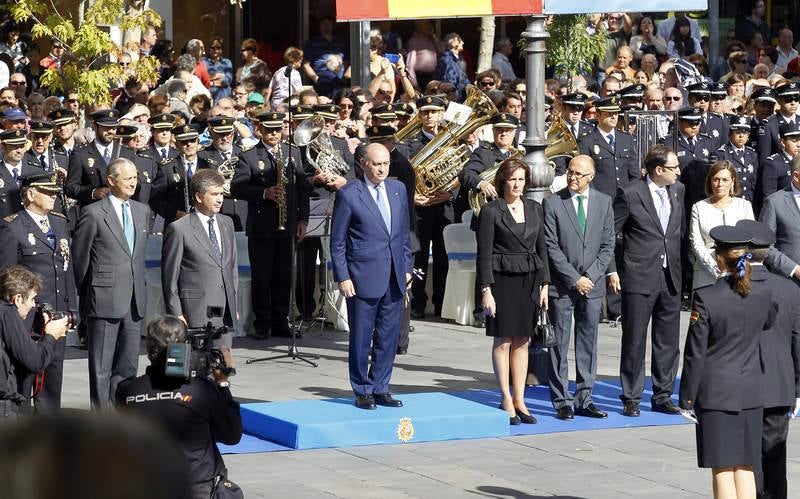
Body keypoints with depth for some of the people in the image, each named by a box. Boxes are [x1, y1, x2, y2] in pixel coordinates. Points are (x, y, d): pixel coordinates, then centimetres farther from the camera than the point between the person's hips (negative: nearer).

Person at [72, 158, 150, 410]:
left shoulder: (142, 211, 11)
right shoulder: (93, 213, -8)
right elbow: (79, 256, -2)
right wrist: (86, 293, 5)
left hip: (134, 301, 6)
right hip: (104, 300, -6)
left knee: (128, 365, 10)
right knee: (101, 368, 0)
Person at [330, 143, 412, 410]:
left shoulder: (398, 189, 9)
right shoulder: (348, 195, -7)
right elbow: (337, 241, -4)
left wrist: (406, 267, 12)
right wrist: (342, 277, -9)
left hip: (394, 278, 5)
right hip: (363, 277, -5)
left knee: (389, 336, 8)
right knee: (361, 337, 3)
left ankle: (380, 388, 18)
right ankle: (362, 391, 13)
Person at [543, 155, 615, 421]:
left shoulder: (603, 202, 5)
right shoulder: (552, 203, -4)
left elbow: (608, 244, 5)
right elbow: (551, 247, -7)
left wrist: (591, 276, -7)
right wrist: (574, 279, -12)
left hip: (592, 284, 3)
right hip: (561, 284, -3)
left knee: (588, 343, 7)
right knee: (560, 344, 0)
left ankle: (584, 399, 13)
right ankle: (562, 401, 5)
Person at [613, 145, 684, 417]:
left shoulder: (678, 190, 9)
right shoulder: (630, 194, -8)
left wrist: (683, 266, 13)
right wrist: (611, 271, -7)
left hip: (671, 279, 5)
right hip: (640, 278, -5)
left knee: (668, 342, 8)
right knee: (634, 341, 0)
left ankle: (663, 396, 17)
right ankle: (631, 398, 7)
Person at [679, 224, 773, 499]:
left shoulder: (706, 298, -15)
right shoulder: (763, 291, -3)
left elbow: (695, 353, -11)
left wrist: (687, 399, -3)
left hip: (715, 393, -4)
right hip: (751, 393, 4)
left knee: (722, 469, 0)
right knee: (745, 468, 9)